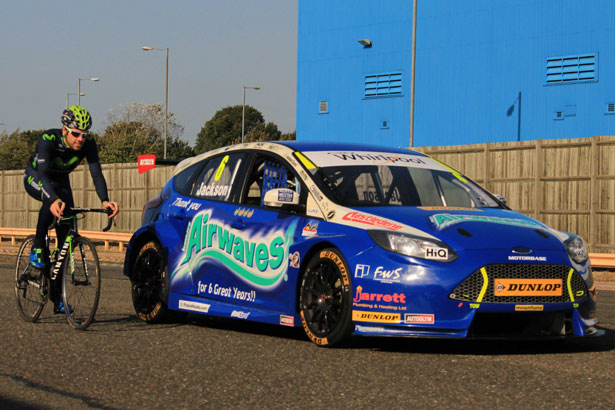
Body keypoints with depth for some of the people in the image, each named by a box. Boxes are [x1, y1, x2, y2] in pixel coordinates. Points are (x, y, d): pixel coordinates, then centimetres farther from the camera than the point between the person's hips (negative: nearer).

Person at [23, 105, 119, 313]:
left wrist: (105, 201, -51)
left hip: (60, 181, 4)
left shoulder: (88, 144, -26)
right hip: (35, 179, -4)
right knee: (53, 201, -39)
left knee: (66, 235, -5)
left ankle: (56, 295, 3)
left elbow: (96, 173, -33)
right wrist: (54, 200, -64)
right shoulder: (48, 139, -36)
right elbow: (43, 174, -47)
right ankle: (38, 249, -21)